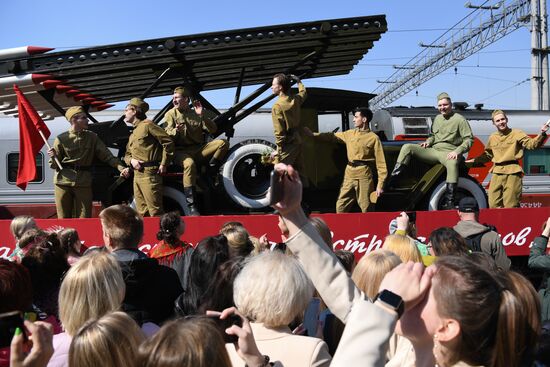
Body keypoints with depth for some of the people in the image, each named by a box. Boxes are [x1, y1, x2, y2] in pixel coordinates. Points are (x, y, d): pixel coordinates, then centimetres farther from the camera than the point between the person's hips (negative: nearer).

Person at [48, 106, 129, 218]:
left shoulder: (92, 137, 7)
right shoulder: (61, 139, 1)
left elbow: (107, 156, 2)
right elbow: (55, 165, 5)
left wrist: (121, 168, -13)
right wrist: (53, 157, -17)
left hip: (84, 183, 1)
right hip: (63, 182, -1)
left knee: (84, 220, 2)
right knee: (64, 219, 6)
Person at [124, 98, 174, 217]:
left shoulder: (147, 125, -2)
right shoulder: (133, 133, 24)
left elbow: (168, 142, -10)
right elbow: (127, 155, 27)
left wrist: (164, 164, -11)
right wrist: (131, 160, 2)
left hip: (149, 174, -9)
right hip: (136, 175, 9)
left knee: (155, 212, -10)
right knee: (142, 213, 9)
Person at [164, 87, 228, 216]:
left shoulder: (197, 114, 13)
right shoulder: (171, 114, 10)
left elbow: (213, 130, 3)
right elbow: (167, 135, -1)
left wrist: (203, 116, -11)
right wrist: (175, 131, -24)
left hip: (199, 149, 3)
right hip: (181, 151, -2)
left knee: (223, 143, -19)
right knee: (189, 164, -38)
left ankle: (210, 174, -10)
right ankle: (191, 206, -38)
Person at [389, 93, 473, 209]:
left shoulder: (459, 119, 1)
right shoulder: (437, 118, 20)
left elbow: (469, 139, -4)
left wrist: (457, 151, -18)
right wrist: (428, 142, 9)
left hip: (448, 153, -6)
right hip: (433, 150, 6)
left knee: (452, 163, -43)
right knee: (407, 147, -11)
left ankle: (449, 203, -42)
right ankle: (392, 179, -20)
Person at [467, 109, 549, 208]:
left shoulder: (517, 134, 3)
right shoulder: (492, 138, 16)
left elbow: (532, 144, -6)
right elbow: (487, 155, 30)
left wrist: (542, 134, -21)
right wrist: (474, 160, 27)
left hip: (513, 172, -4)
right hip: (497, 174, 4)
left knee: (511, 205, -4)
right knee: (494, 205, 1)